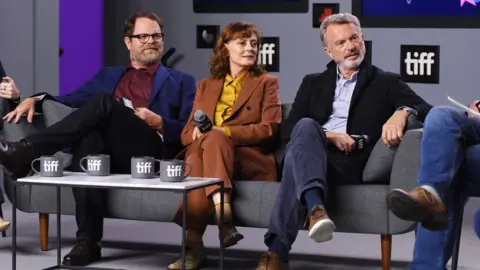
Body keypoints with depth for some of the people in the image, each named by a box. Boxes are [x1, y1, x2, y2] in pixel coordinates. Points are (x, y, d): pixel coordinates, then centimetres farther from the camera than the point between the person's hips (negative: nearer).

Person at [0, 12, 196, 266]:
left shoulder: (181, 81, 21)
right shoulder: (108, 76, 31)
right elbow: (71, 101, 20)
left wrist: (159, 122, -7)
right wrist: (35, 100, 1)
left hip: (152, 154, -3)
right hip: (108, 152, 3)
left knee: (103, 102, -29)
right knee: (88, 137, -36)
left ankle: (27, 151, -32)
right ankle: (87, 242, -37)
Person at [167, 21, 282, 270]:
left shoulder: (266, 83, 16)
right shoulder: (205, 86, 25)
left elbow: (270, 128, 0)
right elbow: (187, 133, 17)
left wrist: (225, 132, -14)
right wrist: (198, 133, -10)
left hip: (251, 160, -2)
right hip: (204, 150, 2)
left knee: (214, 140, -36)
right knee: (195, 157, -36)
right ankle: (193, 245, -46)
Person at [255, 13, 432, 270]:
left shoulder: (386, 83, 18)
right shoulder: (313, 83, 26)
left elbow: (427, 111, 1)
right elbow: (288, 129, 13)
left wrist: (402, 112, -24)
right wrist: (328, 136, -6)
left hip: (351, 163, -2)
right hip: (310, 154, 2)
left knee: (298, 156, -36)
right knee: (306, 126, -34)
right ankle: (316, 208, -58)